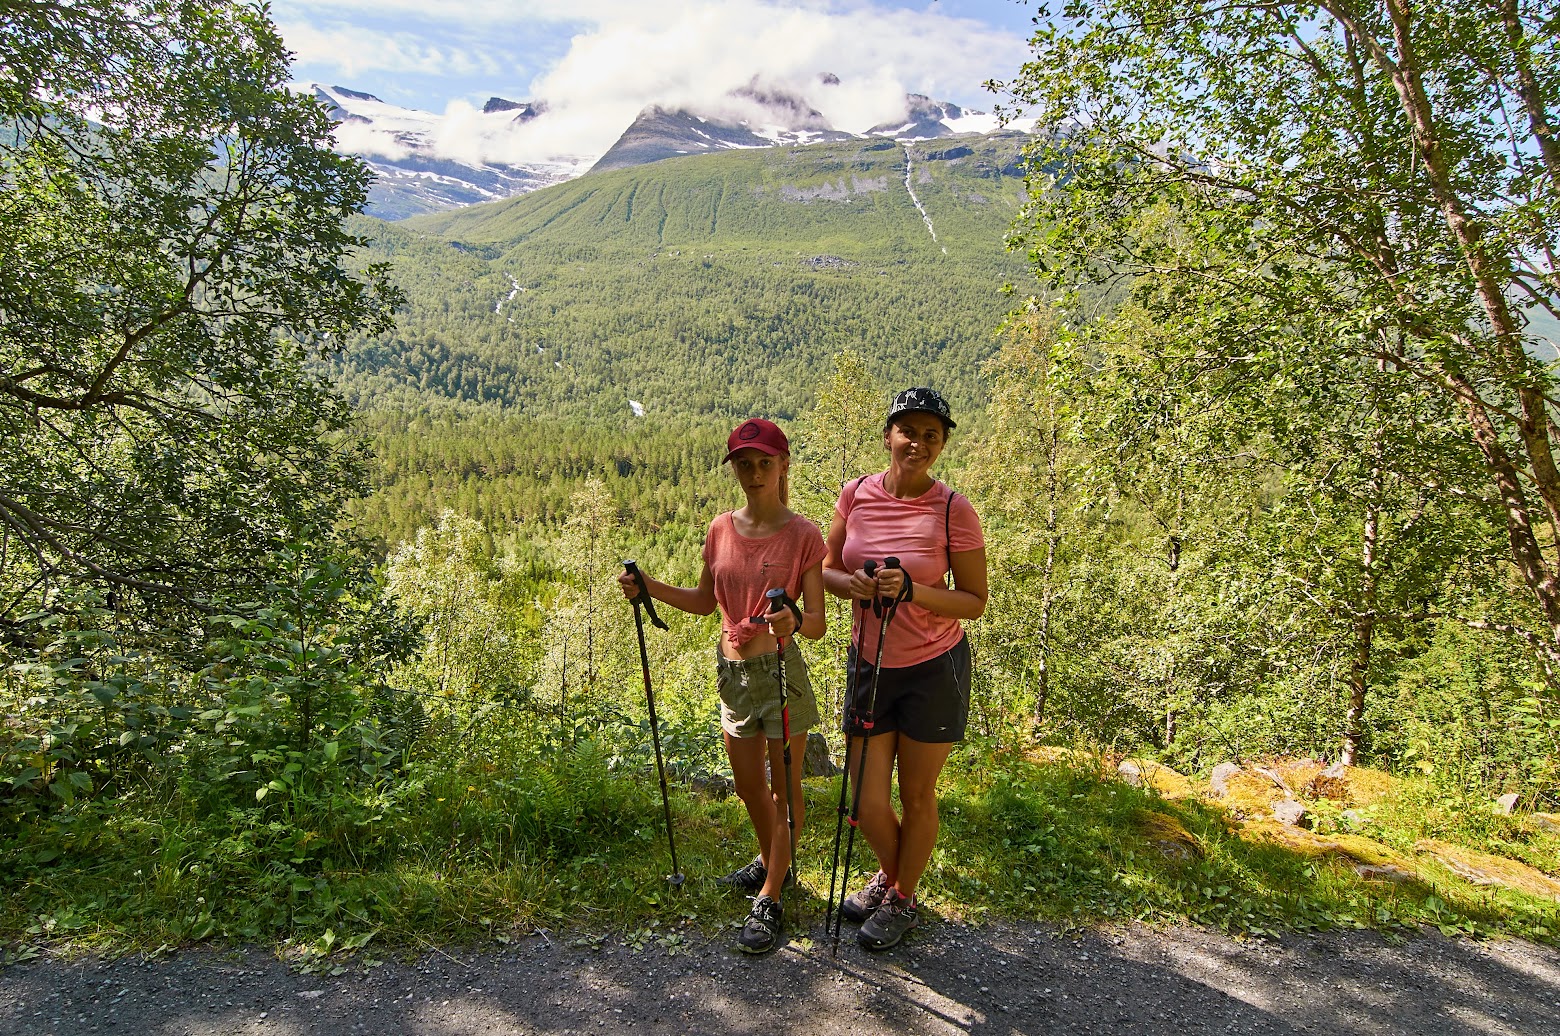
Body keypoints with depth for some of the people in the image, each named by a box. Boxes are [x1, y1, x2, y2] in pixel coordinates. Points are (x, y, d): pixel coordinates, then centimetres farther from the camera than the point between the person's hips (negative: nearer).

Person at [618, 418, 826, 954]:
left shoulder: (803, 535, -13)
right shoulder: (720, 530, 2)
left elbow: (818, 623, -14)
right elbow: (705, 601, 13)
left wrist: (793, 619, -36)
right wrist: (650, 587, 0)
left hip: (780, 670, -5)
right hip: (733, 671, 6)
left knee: (784, 788, 8)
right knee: (748, 786, 20)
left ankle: (769, 900, 24)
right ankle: (771, 863, 46)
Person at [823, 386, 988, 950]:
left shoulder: (954, 509, -14)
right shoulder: (856, 494, -5)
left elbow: (975, 601, -9)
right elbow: (827, 570, 5)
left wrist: (912, 590, -25)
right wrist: (852, 584, -17)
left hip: (933, 669, -3)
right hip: (870, 664, 3)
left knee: (916, 797, 13)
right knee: (867, 805, 9)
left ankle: (903, 900, 40)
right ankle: (889, 874, 43)